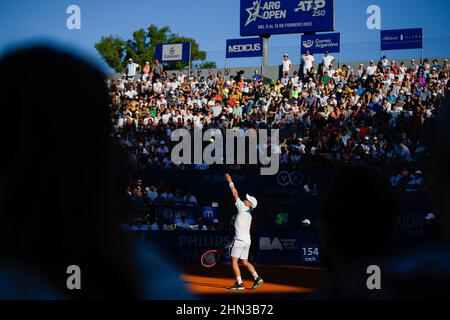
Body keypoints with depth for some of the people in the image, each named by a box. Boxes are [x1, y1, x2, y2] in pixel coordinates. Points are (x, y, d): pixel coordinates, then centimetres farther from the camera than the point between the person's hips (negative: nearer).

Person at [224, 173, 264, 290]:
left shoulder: (242, 208, -9)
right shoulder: (248, 213, 15)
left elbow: (235, 194, -6)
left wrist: (230, 182, 0)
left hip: (240, 240, -9)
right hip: (247, 240, 9)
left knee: (234, 261, -4)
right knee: (245, 262, 13)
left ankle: (239, 283, -9)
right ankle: (257, 278, 0)